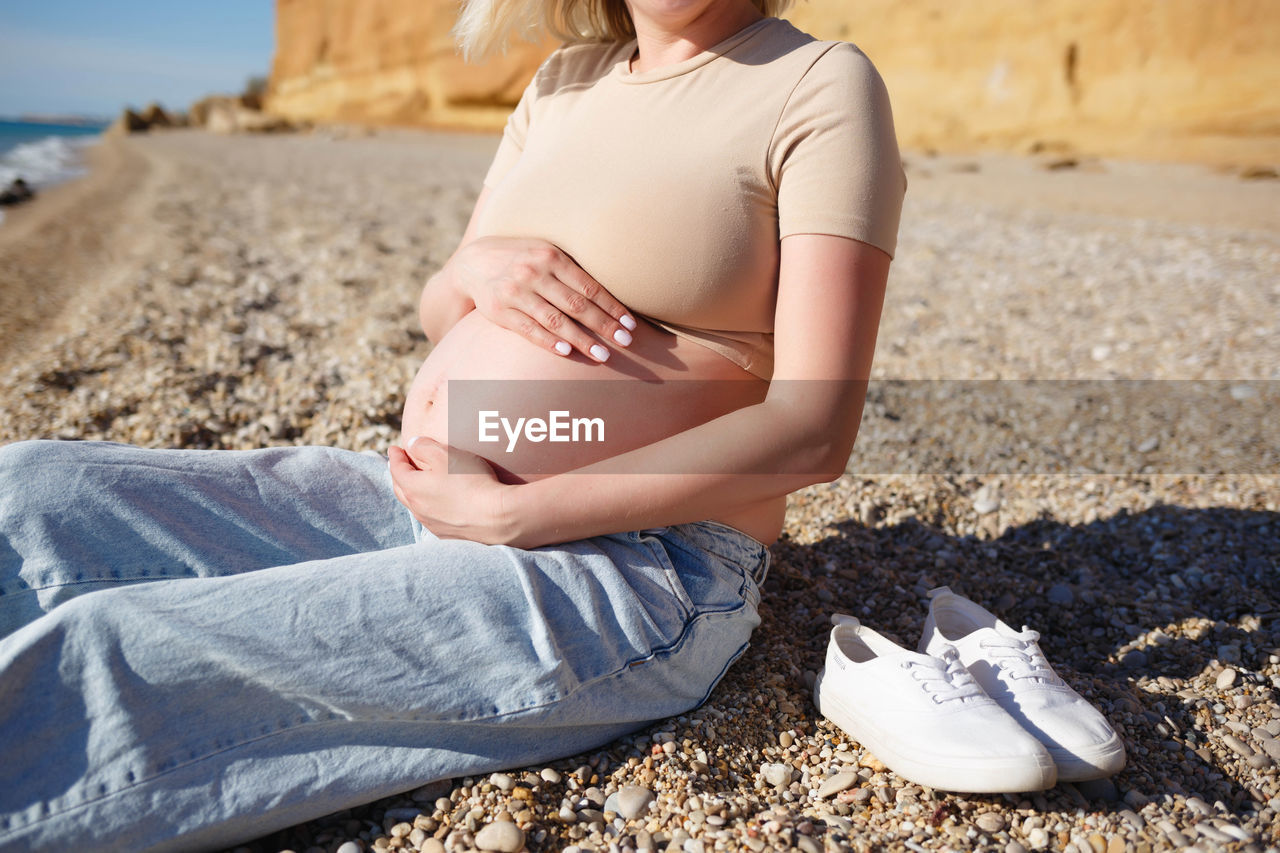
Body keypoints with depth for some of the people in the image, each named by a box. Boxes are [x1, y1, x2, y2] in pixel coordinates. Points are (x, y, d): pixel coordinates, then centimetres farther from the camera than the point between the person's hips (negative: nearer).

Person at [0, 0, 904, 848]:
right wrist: (477, 268, -7)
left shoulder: (820, 83, -6)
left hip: (637, 572, -7)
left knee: (98, 654, -20)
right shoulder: (563, 82, 15)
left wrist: (511, 513, -17)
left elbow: (814, 431, -16)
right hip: (428, 500, 7)